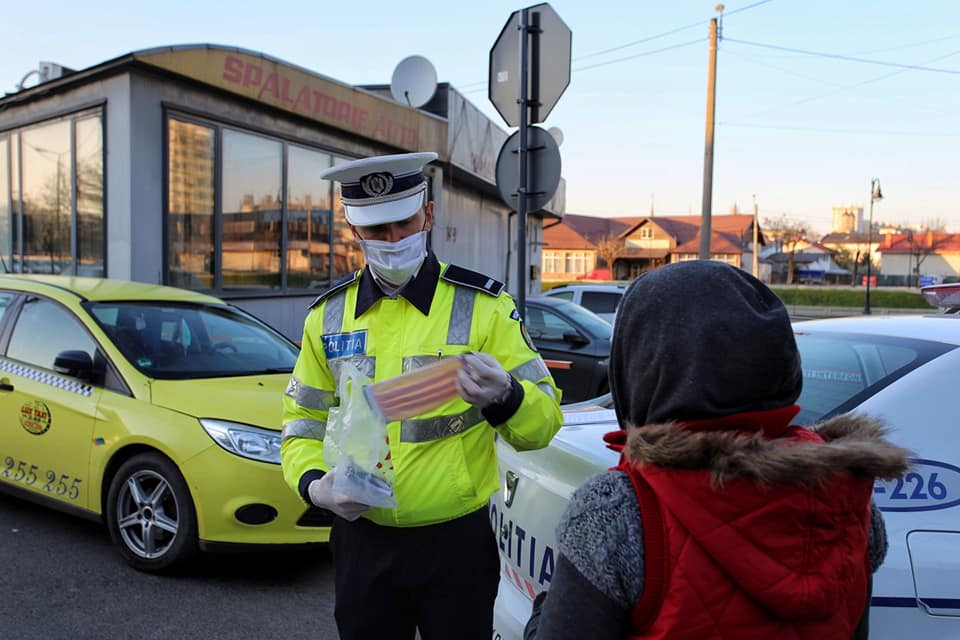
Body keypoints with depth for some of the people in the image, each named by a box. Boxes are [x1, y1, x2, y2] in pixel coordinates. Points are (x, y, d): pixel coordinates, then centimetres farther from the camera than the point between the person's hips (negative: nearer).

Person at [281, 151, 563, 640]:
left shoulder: (482, 305, -8)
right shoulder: (328, 315, 1)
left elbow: (543, 421, -9)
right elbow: (304, 423, 9)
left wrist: (504, 397, -31)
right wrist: (314, 484, -11)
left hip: (457, 541, -2)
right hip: (362, 541, 3)